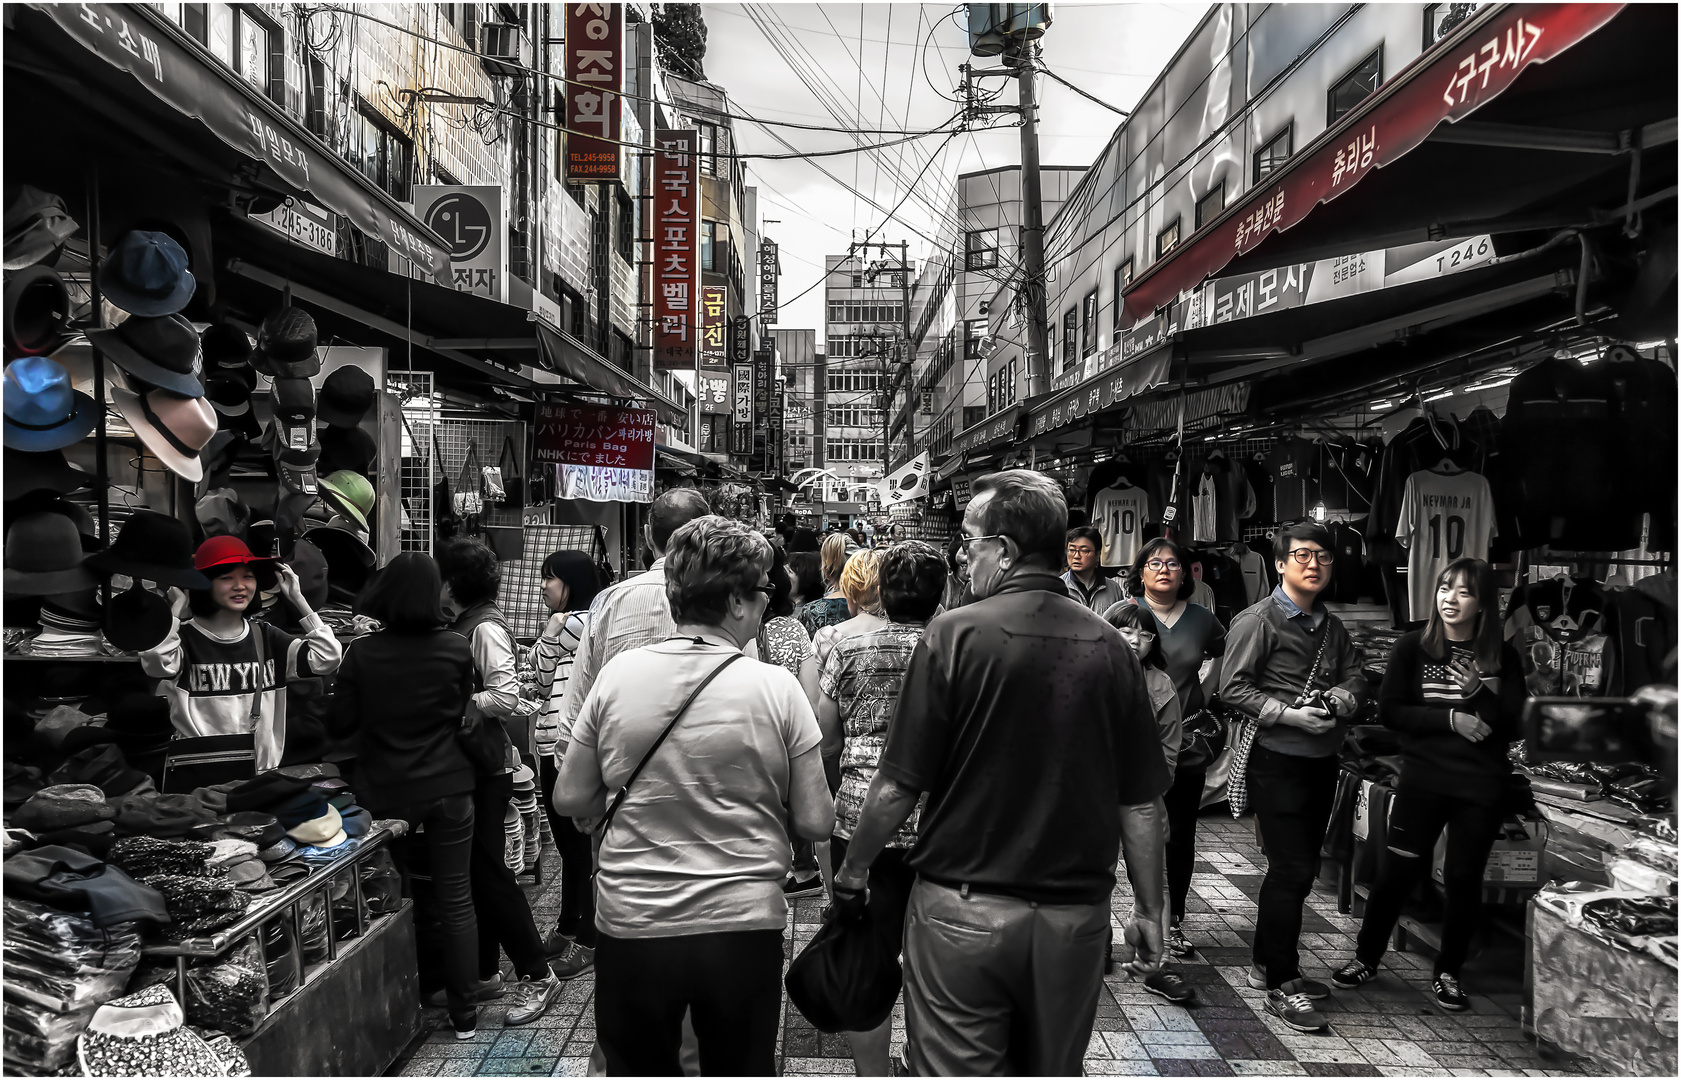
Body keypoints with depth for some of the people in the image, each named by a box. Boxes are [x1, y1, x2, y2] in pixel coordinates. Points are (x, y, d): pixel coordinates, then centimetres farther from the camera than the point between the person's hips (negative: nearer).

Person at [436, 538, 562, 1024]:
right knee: (474, 868, 16)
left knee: (487, 870, -4)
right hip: (468, 764, 9)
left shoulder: (485, 628, -15)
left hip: (487, 767, -9)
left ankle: (537, 975, 4)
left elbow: (506, 697, -24)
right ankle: (484, 967, 29)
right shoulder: (464, 625, 12)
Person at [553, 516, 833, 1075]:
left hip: (631, 929, 1)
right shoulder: (777, 687, -12)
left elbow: (570, 799, 0)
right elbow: (816, 823, -8)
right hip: (744, 928, -1)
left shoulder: (618, 674, -7)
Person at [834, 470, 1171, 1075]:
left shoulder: (955, 635, -14)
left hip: (962, 912, -4)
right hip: (1076, 914, 4)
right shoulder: (1109, 647, -3)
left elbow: (898, 785, -13)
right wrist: (1150, 911, 13)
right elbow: (1142, 804, 1)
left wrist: (852, 872, 3)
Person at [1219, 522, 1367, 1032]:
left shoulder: (1333, 626, 14)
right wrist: (1290, 714, -21)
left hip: (1322, 761, 7)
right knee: (1291, 871, -6)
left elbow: (1354, 680, 8)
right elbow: (1234, 688, -14)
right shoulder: (1257, 622, -9)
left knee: (1301, 868, 15)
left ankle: (1267, 964, 30)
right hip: (1278, 762, -7)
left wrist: (1337, 700, -13)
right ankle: (1281, 985, 6)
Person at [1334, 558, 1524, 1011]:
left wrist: (1479, 692, -17)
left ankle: (1448, 973, 25)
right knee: (1399, 871, 1)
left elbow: (1512, 724, -1)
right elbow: (1389, 710, -4)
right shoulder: (1413, 647, -1)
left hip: (1481, 786, 1)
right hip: (1423, 778, -1)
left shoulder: (1501, 657, 2)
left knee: (1464, 878, 8)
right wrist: (1451, 719, -14)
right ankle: (1366, 958, 19)